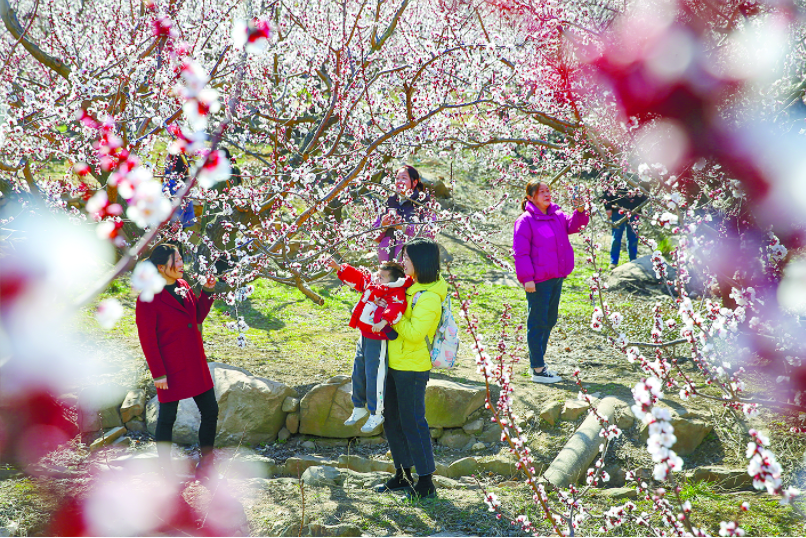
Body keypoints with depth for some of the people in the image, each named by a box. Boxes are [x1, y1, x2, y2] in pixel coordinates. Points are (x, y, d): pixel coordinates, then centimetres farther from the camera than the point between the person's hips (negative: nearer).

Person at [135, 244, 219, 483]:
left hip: (195, 364, 8)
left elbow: (198, 317, 17)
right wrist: (158, 373, -15)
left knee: (211, 411, 10)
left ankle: (205, 468, 24)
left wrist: (207, 291, 3)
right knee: (167, 418, 6)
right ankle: (166, 474, 20)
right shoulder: (149, 297, -16)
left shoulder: (183, 286, 6)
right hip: (171, 368, -7)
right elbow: (147, 339, -15)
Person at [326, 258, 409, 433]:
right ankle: (359, 408, 36)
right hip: (364, 337, 9)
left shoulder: (396, 293, -19)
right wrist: (339, 268, 13)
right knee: (358, 374, 19)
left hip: (378, 341, -9)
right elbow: (355, 277, 19)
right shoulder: (370, 283, 7)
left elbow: (396, 308, -38)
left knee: (374, 377, -5)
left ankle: (376, 415, 9)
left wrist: (383, 321, -52)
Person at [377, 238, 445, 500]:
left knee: (412, 423, -5)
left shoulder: (429, 297, -21)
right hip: (396, 364, 10)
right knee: (393, 421, 16)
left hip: (412, 369, -10)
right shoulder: (412, 287, 10)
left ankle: (426, 483, 2)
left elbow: (414, 333, -27)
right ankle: (402, 476, 28)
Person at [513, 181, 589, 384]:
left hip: (556, 277, 8)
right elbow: (520, 252, -12)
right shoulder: (525, 221, -11)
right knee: (538, 323, -3)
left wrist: (580, 212, -9)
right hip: (538, 280, -8)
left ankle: (539, 361, 28)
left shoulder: (557, 216, 11)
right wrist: (527, 278, -17)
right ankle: (537, 369, 1)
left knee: (549, 321, 16)